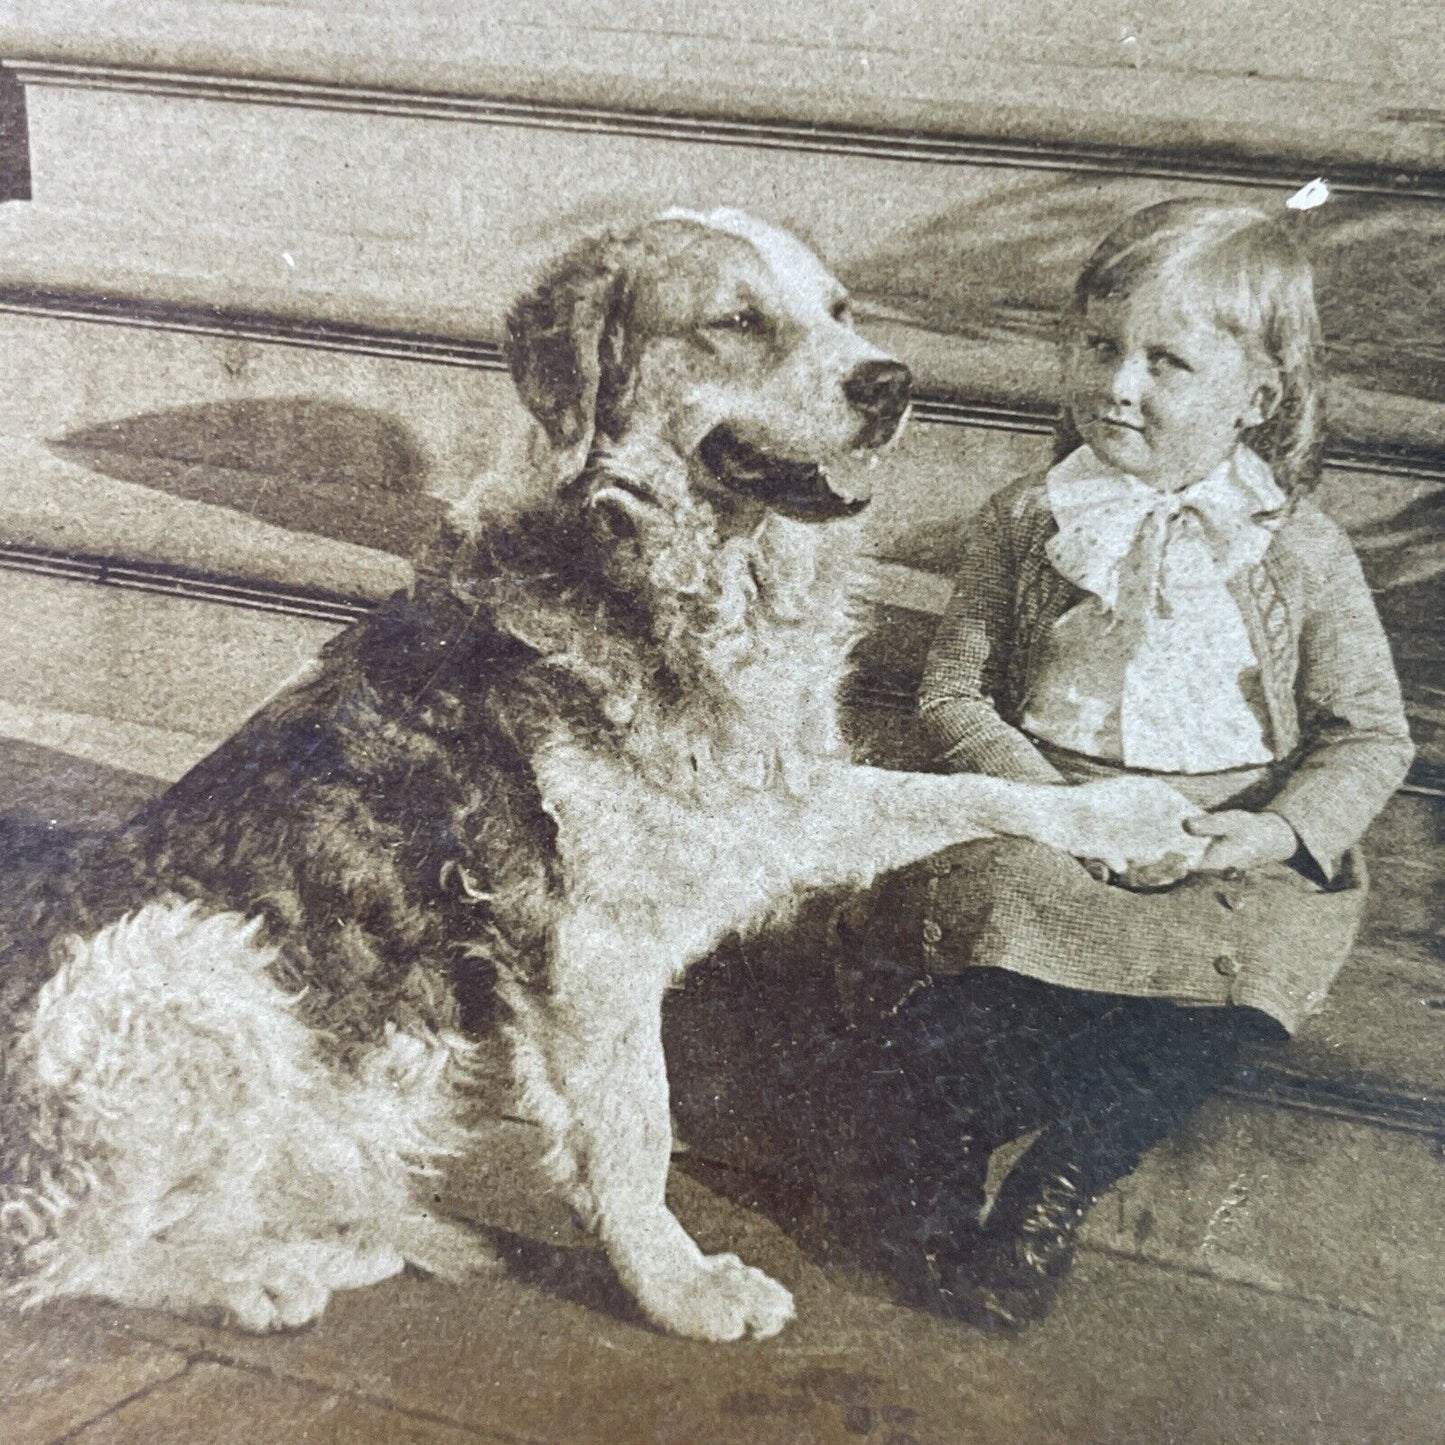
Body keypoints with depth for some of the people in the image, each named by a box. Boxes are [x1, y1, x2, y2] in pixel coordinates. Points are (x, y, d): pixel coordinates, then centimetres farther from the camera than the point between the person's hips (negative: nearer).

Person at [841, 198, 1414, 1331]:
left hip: (1223, 859, 1)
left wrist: (1285, 826, -13)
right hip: (1038, 831, 0)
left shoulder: (1301, 553, 2)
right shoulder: (1030, 522, 4)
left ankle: (1047, 1199, -7)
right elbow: (953, 693, 2)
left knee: (1208, 1014, -27)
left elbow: (1372, 736, 7)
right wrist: (1050, 798, -13)